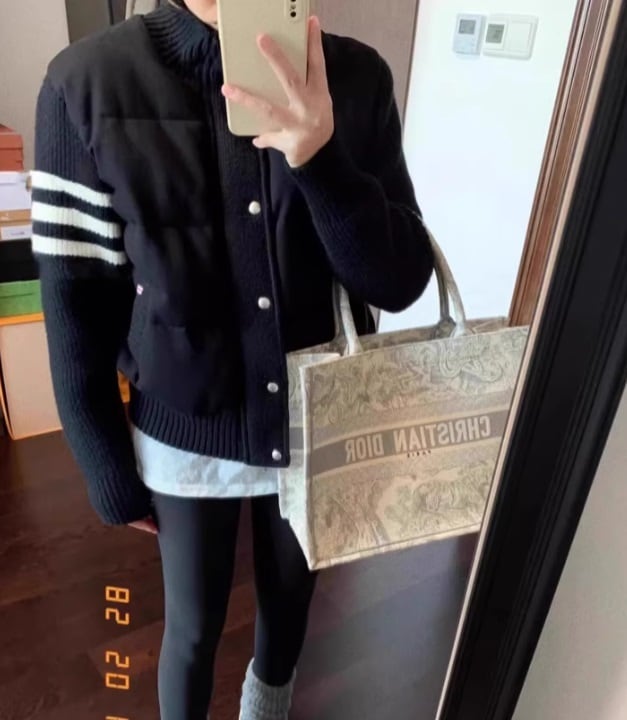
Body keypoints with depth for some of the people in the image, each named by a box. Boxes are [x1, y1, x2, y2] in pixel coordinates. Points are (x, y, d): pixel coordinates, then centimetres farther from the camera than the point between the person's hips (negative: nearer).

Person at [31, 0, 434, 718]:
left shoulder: (356, 78, -10)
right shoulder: (89, 82, -15)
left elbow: (401, 281, -12)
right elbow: (75, 307, -10)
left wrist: (320, 161, -30)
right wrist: (112, 475, -3)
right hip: (187, 432, -2)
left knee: (290, 593, 27)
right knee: (193, 626, 20)